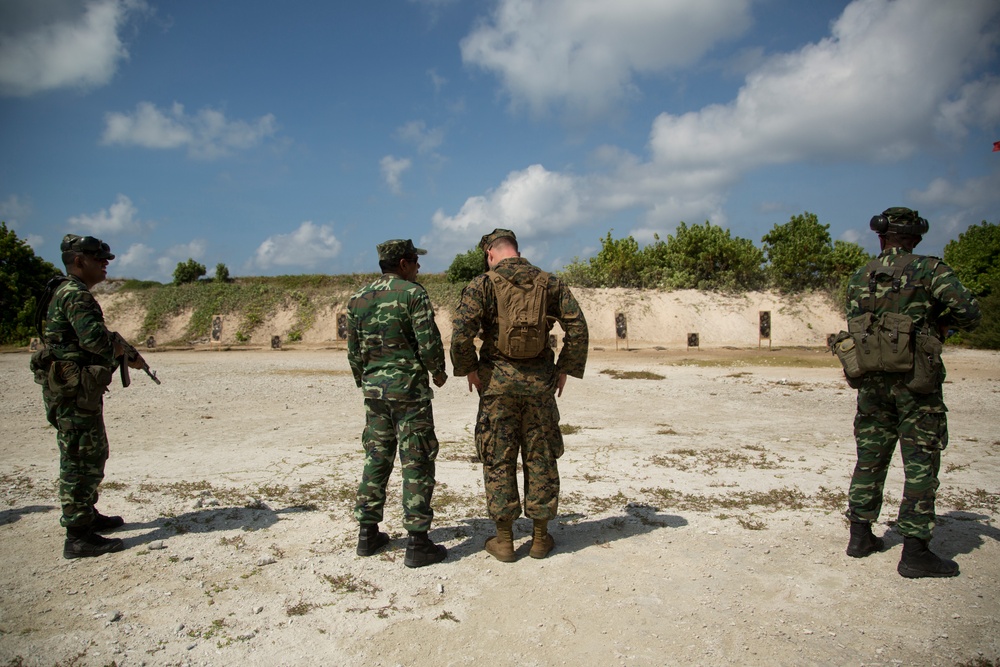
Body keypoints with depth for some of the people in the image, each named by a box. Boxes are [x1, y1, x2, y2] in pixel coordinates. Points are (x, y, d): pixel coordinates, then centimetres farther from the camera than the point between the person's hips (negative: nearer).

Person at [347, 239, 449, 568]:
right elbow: (429, 342, -13)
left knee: (376, 459, 15)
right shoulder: (413, 293, -9)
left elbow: (353, 351, 13)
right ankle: (417, 543, 1)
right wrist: (439, 372, 4)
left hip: (374, 387, 6)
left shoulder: (359, 299, 10)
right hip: (409, 385, -6)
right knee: (416, 463, -1)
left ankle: (368, 534, 22)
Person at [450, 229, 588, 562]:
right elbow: (577, 328, 0)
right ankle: (540, 537, 20)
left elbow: (461, 333, -14)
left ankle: (504, 539, 14)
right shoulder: (550, 283, 4)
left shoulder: (482, 284, -5)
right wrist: (564, 369, 8)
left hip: (497, 380, -2)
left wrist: (468, 369, 1)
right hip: (540, 380, 2)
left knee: (498, 458, 8)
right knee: (540, 457, 11)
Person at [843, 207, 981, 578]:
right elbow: (970, 313, -8)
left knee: (869, 459, 13)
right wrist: (940, 321, 10)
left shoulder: (859, 277, 7)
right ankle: (915, 552, 3)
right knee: (921, 464, 2)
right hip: (916, 380, -4)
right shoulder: (929, 269, -5)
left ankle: (860, 536, 22)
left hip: (871, 380, 5)